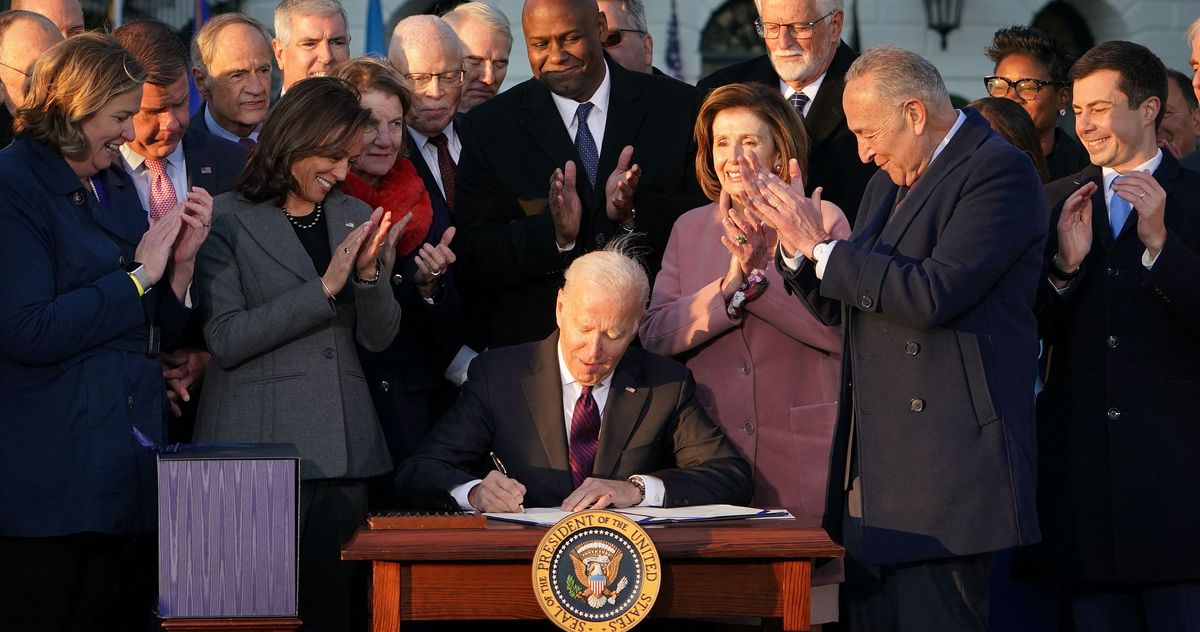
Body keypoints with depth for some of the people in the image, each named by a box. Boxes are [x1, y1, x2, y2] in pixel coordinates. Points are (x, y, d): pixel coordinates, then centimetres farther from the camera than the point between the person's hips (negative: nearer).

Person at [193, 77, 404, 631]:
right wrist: (324, 288, -14)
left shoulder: (353, 218, 13)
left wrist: (371, 273, -9)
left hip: (341, 449, 5)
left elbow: (378, 337, 11)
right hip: (260, 443, -5)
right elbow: (226, 340, -11)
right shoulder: (228, 221, -2)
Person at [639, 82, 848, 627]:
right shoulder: (690, 229, 12)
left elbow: (841, 329, -12)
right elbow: (655, 335, 0)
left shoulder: (823, 220, 1)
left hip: (799, 456, -3)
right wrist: (729, 285, -13)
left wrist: (758, 274, -17)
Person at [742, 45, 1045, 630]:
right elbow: (841, 307, 23)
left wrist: (821, 248, -12)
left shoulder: (999, 171, -9)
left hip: (944, 469, -9)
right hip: (873, 472, 9)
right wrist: (795, 246, 5)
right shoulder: (887, 185, 20)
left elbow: (933, 294, -21)